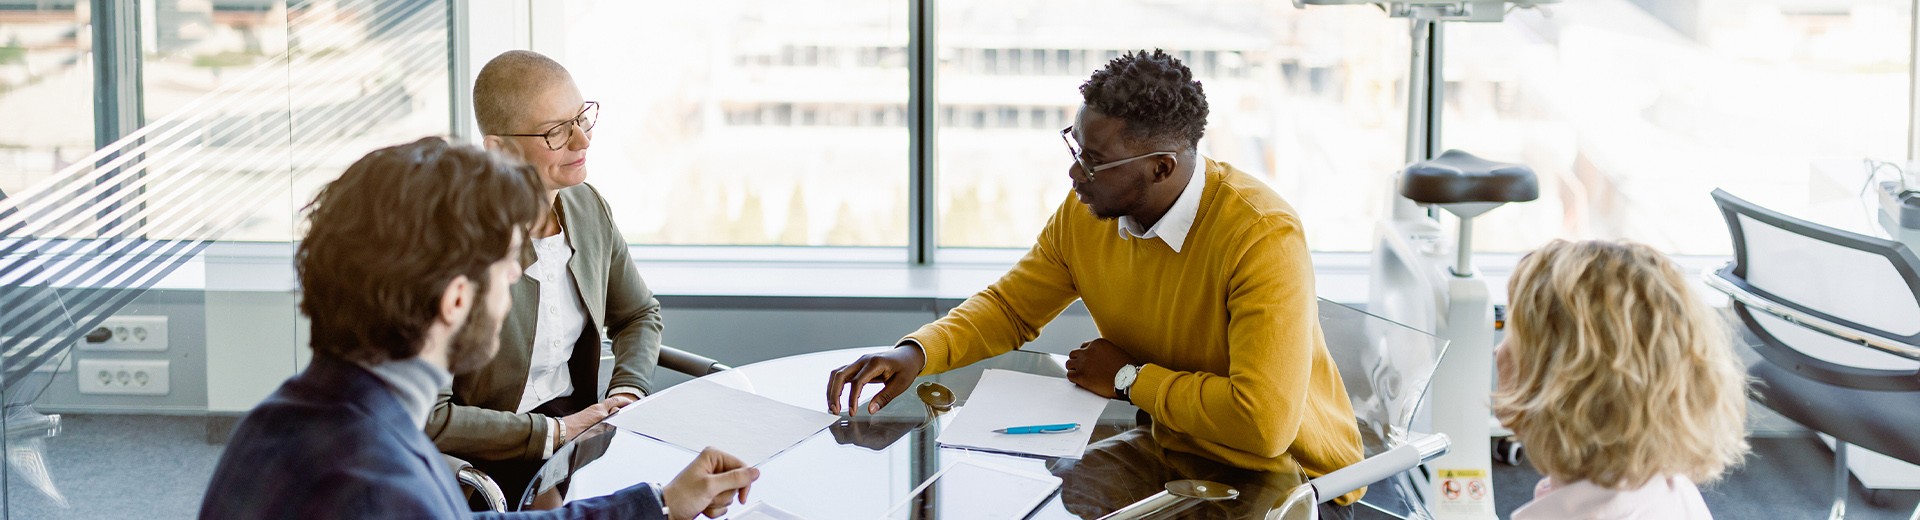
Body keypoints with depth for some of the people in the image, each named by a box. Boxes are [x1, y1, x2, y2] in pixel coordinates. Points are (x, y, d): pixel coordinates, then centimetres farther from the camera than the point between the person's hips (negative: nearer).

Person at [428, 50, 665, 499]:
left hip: (575, 425, 7)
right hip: (493, 462, -7)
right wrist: (553, 432, -18)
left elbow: (638, 315, 20)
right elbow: (424, 418, -24)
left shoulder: (589, 208, 2)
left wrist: (627, 394, 0)